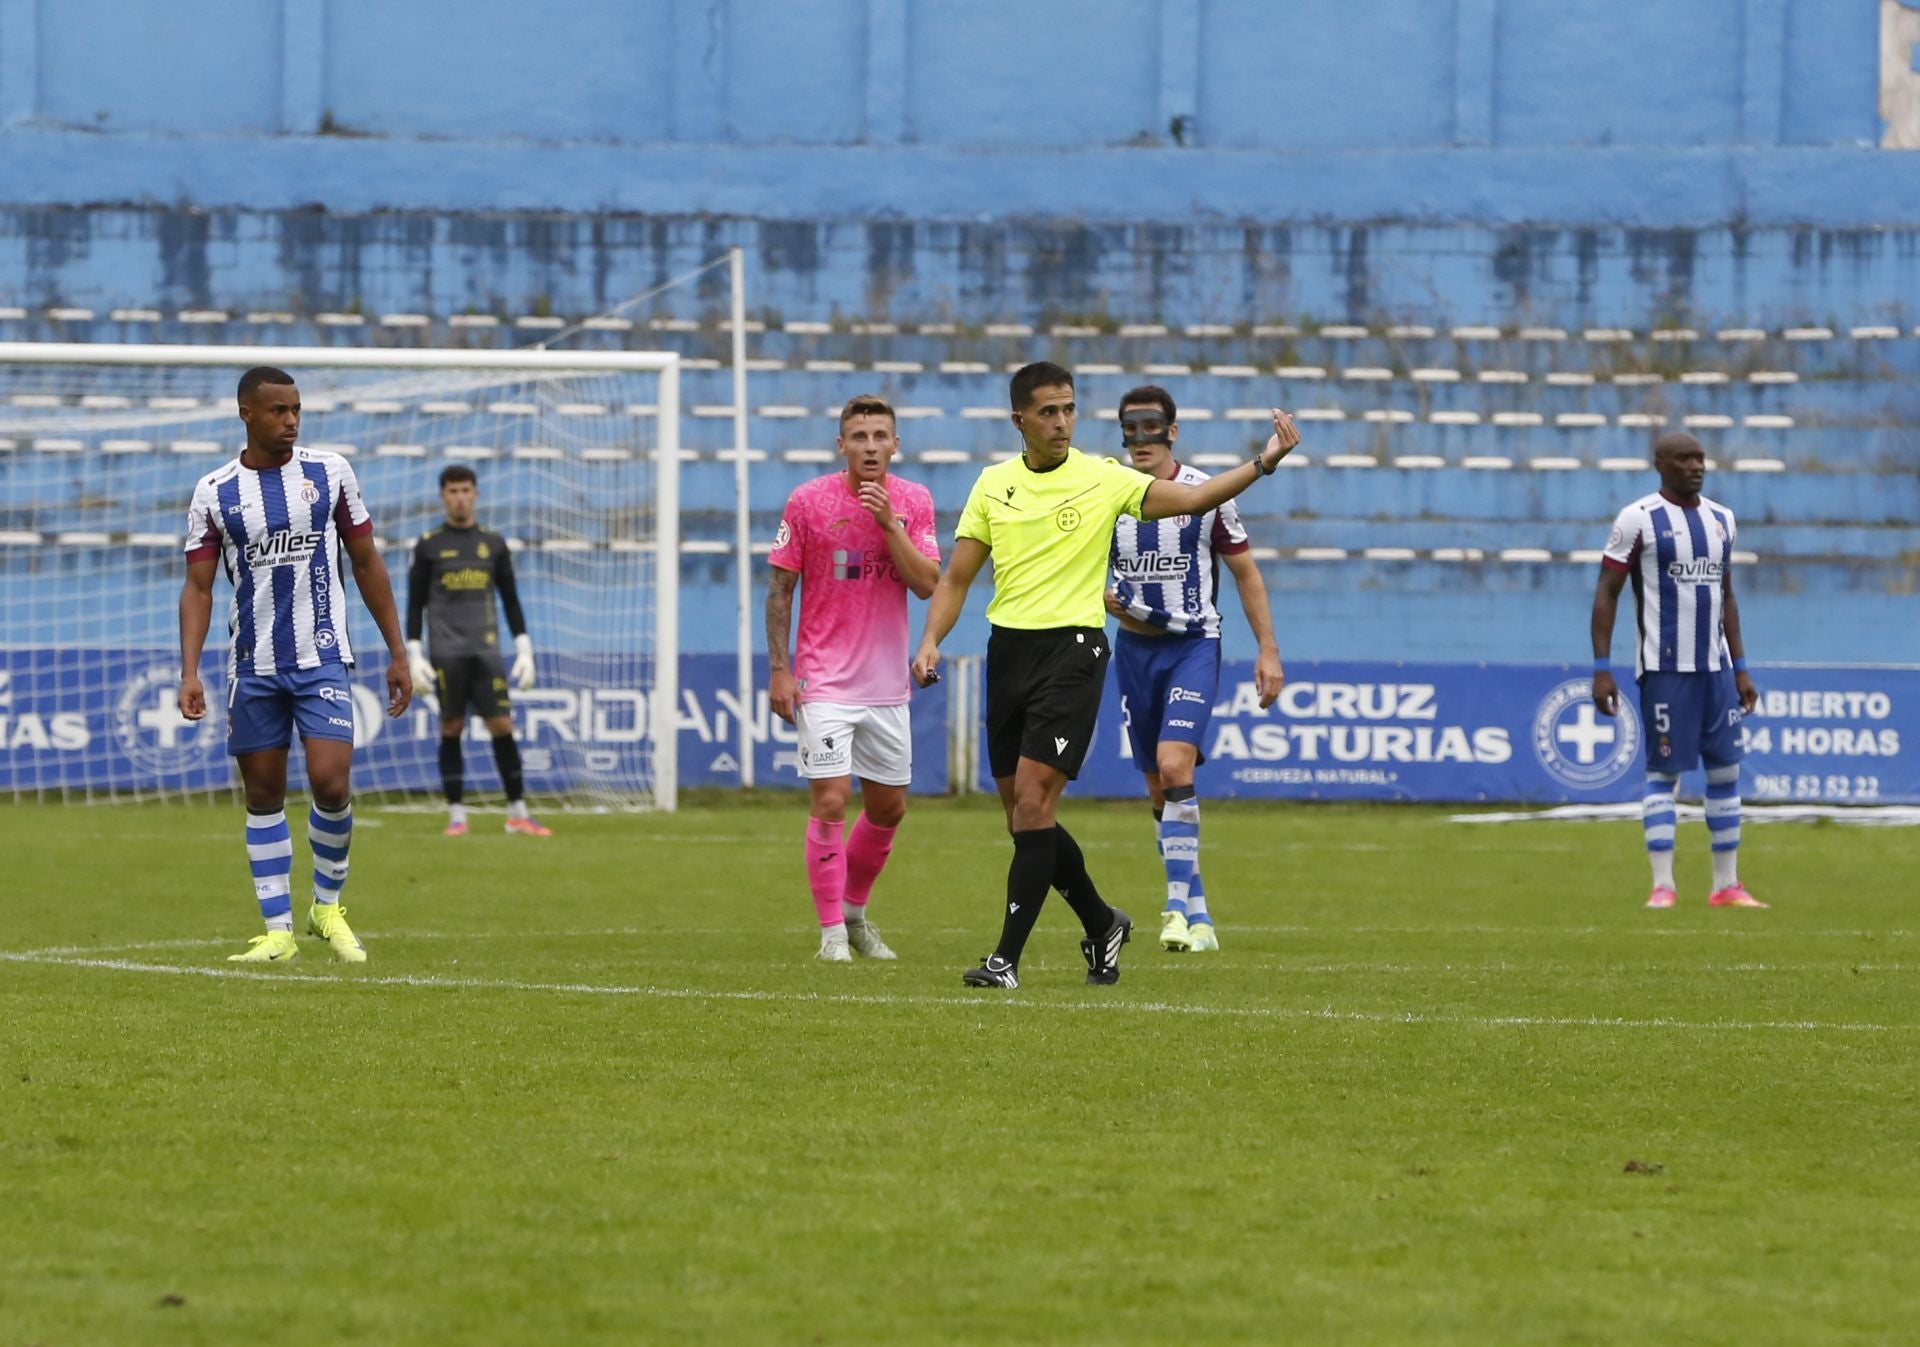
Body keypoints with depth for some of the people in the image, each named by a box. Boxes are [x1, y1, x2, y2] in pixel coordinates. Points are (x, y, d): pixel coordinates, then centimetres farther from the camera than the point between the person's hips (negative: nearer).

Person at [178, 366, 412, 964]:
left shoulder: (330, 472, 3)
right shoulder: (214, 492, 2)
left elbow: (366, 563, 9)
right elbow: (198, 587, 2)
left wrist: (397, 652, 8)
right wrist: (189, 673, -10)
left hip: (321, 658, -1)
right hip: (252, 664, 1)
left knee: (330, 782, -14)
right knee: (263, 796, 4)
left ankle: (328, 906, 8)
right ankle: (279, 930, 11)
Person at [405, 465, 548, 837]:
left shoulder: (493, 545, 12)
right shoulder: (429, 547, 6)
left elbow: (511, 601, 15)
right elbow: (415, 606, 7)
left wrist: (524, 650, 8)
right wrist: (413, 655, -2)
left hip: (486, 649, 1)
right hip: (447, 650, -1)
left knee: (502, 726, -5)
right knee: (451, 729, -2)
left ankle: (518, 814, 0)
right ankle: (456, 815, 3)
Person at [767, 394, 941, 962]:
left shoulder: (914, 502, 2)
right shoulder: (808, 501, -6)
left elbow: (926, 584, -7)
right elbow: (780, 589, -2)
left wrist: (889, 522, -17)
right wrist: (779, 669, -8)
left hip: (887, 683, 4)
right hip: (824, 681, -4)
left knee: (889, 807, 11)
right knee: (830, 800, -12)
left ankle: (854, 909, 31)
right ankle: (831, 931, -5)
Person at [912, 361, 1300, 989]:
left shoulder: (1103, 479, -1)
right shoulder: (993, 484, 8)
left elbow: (1192, 498, -5)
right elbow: (956, 578, 11)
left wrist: (1263, 462, -16)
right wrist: (930, 642, -4)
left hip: (1072, 649, -4)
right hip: (1008, 648, 4)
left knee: (1033, 800, -15)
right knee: (1023, 815, 7)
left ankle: (1008, 956, -13)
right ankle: (1101, 924, 28)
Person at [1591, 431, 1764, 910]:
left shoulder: (1721, 520, 13)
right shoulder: (1639, 520, -6)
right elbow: (1606, 593, -6)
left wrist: (1740, 668, 17)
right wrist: (1601, 668, -13)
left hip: (1715, 667, 6)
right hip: (1665, 668, -6)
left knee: (1727, 769, 5)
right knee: (1664, 771, -5)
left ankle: (1727, 884, 11)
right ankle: (1662, 885, -2)